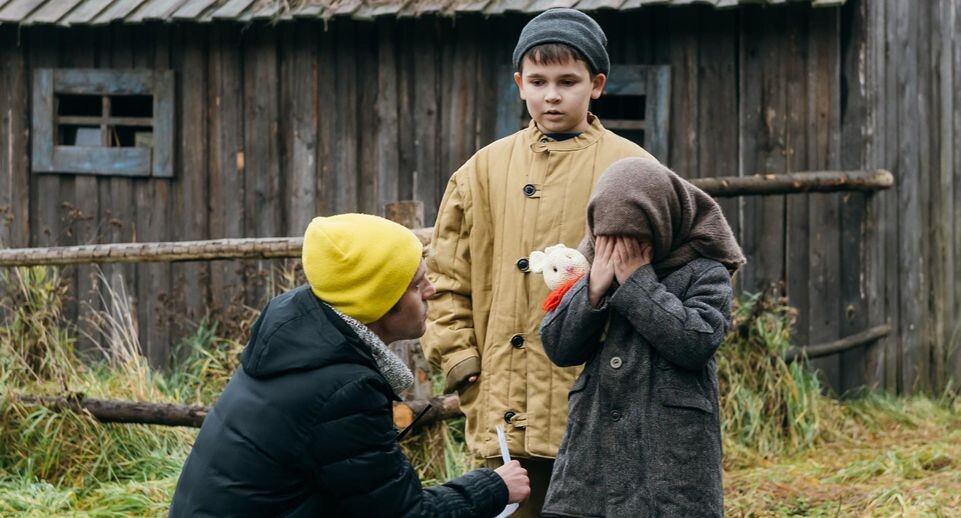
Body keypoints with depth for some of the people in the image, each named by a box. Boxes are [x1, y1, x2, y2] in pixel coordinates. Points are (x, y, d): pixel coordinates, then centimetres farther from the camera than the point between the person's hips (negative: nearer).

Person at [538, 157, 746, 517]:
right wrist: (594, 288, -9)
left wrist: (637, 282, -15)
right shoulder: (597, 266, 11)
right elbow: (558, 347, 5)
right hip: (593, 445, 5)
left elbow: (696, 343, -18)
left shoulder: (704, 273, -3)